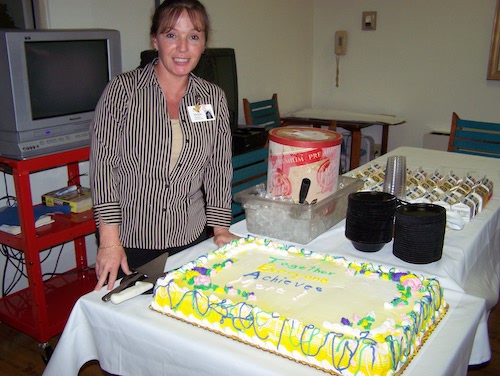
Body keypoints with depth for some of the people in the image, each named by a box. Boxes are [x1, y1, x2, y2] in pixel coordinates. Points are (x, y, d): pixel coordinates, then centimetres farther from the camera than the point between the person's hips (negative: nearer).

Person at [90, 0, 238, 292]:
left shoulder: (214, 98, 3)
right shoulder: (123, 90, -8)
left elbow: (219, 168, 6)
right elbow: (103, 165, -11)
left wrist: (221, 229, 3)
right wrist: (110, 242, -15)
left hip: (192, 238, 3)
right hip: (131, 241, -3)